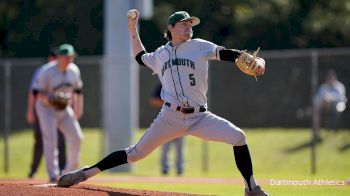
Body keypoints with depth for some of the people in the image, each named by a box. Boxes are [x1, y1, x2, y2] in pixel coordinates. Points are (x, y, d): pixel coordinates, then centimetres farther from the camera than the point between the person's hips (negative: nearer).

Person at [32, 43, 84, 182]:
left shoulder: (74, 70, -2)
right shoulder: (47, 72, -21)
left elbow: (77, 90, 13)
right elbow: (36, 91, -19)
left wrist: (78, 107, 8)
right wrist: (48, 99, -36)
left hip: (64, 109, 6)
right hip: (46, 108, -6)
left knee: (76, 137, -1)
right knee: (50, 140, -15)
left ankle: (71, 171, 17)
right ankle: (53, 175, -13)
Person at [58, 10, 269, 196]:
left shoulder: (200, 47, 5)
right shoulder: (160, 54, 14)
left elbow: (228, 54, -7)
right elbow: (140, 57, 35)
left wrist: (256, 60, -23)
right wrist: (133, 30, 32)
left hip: (199, 117, -1)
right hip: (170, 117, 1)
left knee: (238, 137, -19)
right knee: (136, 153, -3)